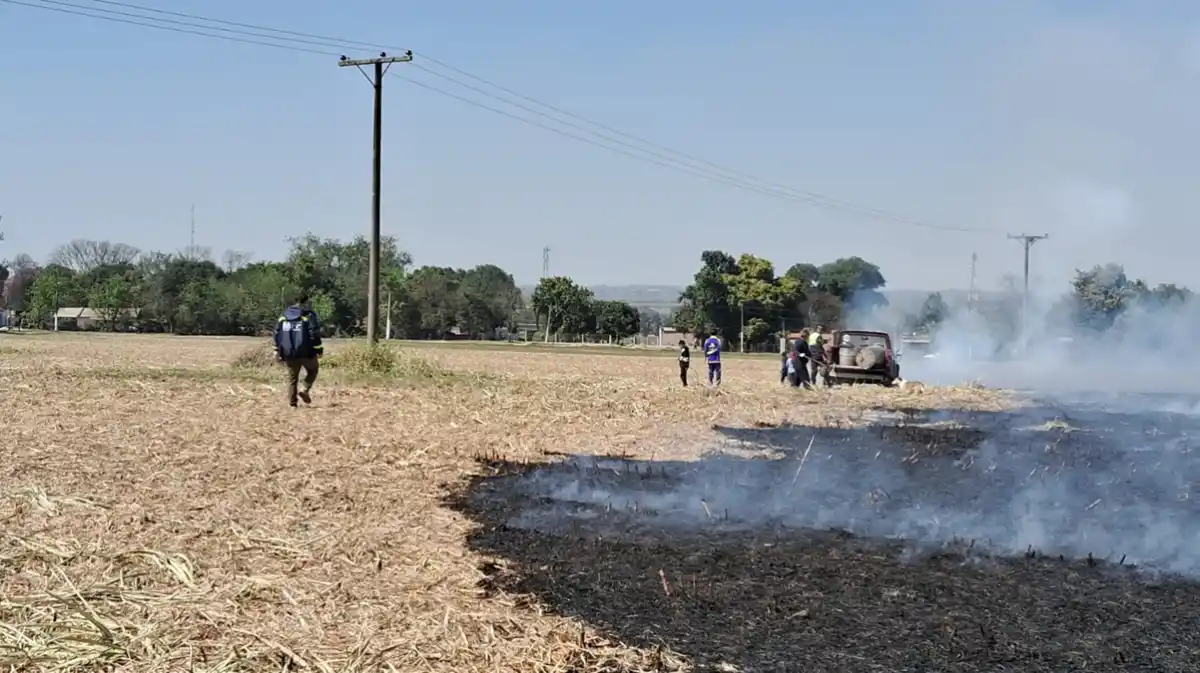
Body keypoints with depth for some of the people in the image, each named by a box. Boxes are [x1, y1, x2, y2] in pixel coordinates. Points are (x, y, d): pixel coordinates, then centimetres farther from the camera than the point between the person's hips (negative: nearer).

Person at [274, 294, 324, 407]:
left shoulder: (284, 316, 11)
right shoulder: (308, 315, -6)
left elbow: (277, 334, 11)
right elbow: (315, 333, -12)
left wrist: (278, 352, 15)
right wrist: (318, 349, -7)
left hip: (289, 354, 4)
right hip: (306, 353, -4)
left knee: (292, 377, 13)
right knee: (312, 370, 19)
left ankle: (291, 402, 7)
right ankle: (305, 389, -2)